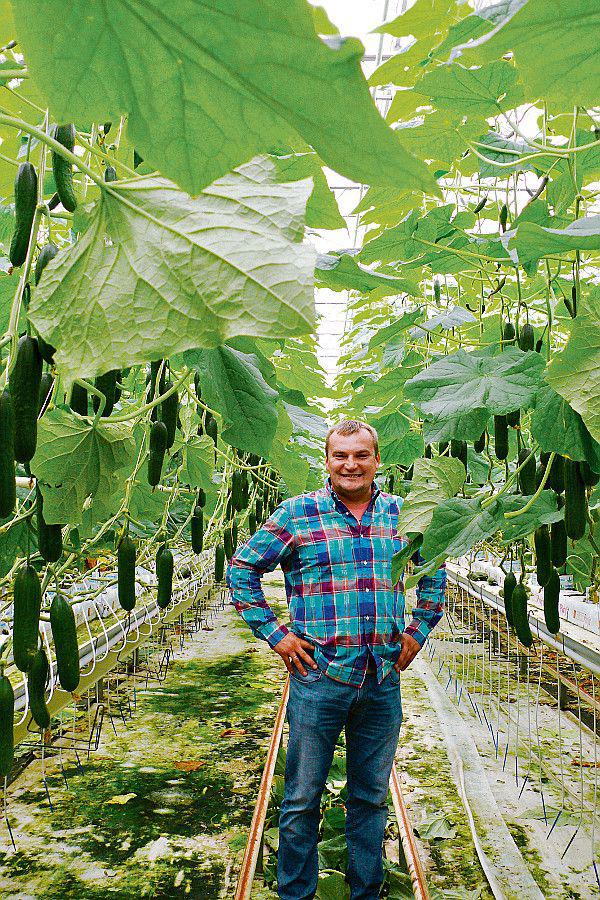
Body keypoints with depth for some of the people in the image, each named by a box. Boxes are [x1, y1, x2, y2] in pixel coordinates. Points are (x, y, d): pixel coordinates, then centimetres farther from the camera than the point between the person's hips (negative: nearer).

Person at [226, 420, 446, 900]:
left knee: (371, 797, 18)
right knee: (302, 799, 10)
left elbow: (434, 574, 21)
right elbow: (242, 568, 1)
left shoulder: (402, 514, 6)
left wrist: (417, 632, 12)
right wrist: (274, 633, -4)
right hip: (319, 678, -3)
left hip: (384, 680, 3)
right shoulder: (297, 514, -5)